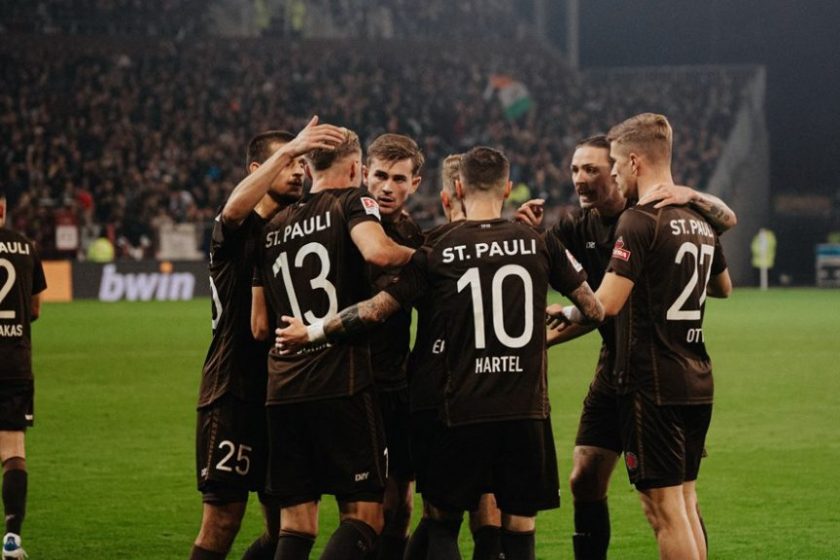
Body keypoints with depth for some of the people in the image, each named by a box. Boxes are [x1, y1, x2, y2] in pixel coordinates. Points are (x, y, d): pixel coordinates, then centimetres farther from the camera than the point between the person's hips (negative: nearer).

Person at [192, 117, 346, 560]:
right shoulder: (238, 230, -6)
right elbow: (235, 207, -30)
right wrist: (289, 148, -38)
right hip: (234, 392, -7)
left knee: (286, 523, 9)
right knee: (223, 518, -7)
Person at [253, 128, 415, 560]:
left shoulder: (273, 227, 18)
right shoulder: (352, 202, 1)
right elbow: (376, 251, -22)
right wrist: (418, 253, -5)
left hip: (283, 390, 6)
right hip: (343, 385, -5)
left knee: (295, 521, 8)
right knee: (364, 514, -3)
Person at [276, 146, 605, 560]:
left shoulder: (438, 251, -2)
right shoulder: (539, 243, 2)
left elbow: (374, 310, 0)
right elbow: (594, 309, 11)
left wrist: (310, 333, 14)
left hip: (463, 412, -1)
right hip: (527, 410, 1)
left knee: (442, 522, 12)